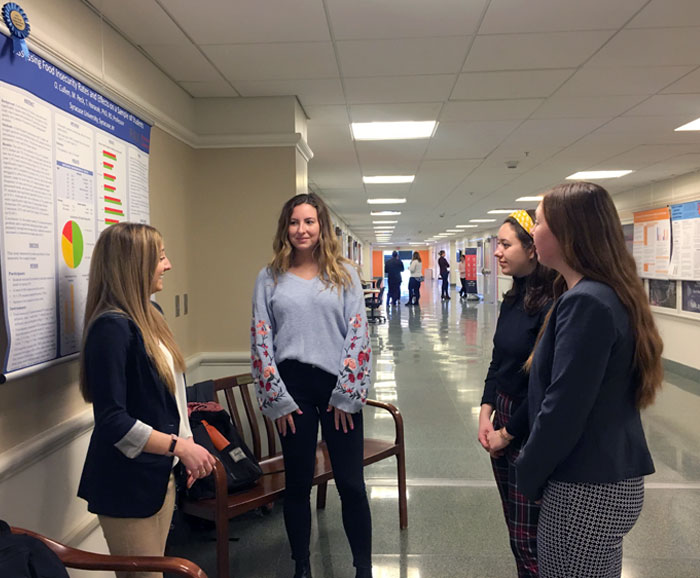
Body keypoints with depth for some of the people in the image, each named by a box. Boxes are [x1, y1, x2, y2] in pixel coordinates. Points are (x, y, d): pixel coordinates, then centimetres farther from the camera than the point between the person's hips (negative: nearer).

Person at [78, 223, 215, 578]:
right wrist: (180, 446, -23)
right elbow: (112, 421, -24)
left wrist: (186, 446, 11)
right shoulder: (112, 326, -21)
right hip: (127, 482, -8)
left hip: (159, 473, 8)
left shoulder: (150, 314, 6)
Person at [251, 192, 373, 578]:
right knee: (297, 484, 12)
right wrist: (276, 399, -4)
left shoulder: (343, 274, 2)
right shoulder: (270, 278, 3)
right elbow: (260, 341, 1)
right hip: (292, 390, 1)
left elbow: (358, 335, -2)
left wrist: (346, 394, -7)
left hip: (339, 389, 0)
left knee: (351, 484, 6)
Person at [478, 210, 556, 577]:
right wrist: (486, 412, 0)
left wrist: (508, 433, -10)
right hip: (503, 419, 8)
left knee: (528, 540, 4)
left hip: (531, 431, -8)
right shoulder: (513, 298, 6)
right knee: (515, 529, 20)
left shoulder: (552, 304, -20)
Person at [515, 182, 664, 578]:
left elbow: (564, 408, -24)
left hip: (586, 487, -9)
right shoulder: (612, 294, 8)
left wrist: (529, 474, -9)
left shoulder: (585, 302, -24)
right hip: (610, 476, 9)